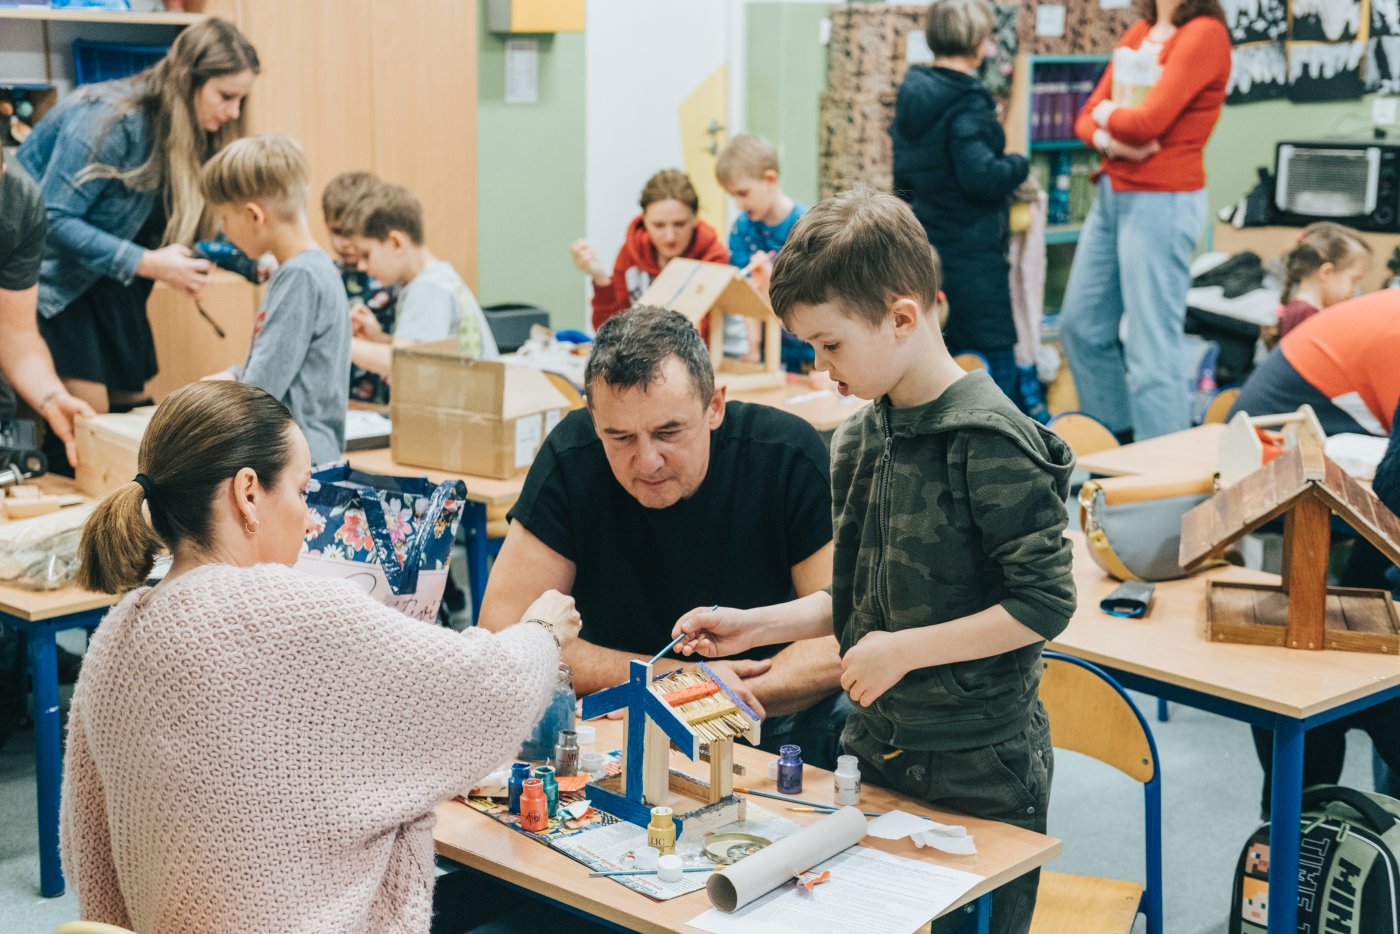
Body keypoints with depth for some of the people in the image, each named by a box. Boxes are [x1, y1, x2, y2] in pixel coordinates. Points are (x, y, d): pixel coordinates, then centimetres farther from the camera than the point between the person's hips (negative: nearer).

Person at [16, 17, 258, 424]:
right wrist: (147, 263, -31)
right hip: (49, 278, -8)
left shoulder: (194, 136, -1)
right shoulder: (112, 119, -25)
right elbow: (53, 220, -27)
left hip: (106, 284, 8)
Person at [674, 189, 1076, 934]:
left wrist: (904, 650, -20)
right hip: (877, 750, 7)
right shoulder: (858, 440, 4)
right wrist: (755, 626, 3)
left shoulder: (990, 442, -20)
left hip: (979, 773, -7)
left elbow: (1044, 604, -21)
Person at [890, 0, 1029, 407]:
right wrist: (1019, 164, -7)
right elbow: (981, 177, -24)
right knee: (995, 358, -3)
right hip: (971, 250, -9)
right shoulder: (967, 103, -17)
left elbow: (903, 178, 15)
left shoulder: (911, 94, 9)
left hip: (924, 247, 9)